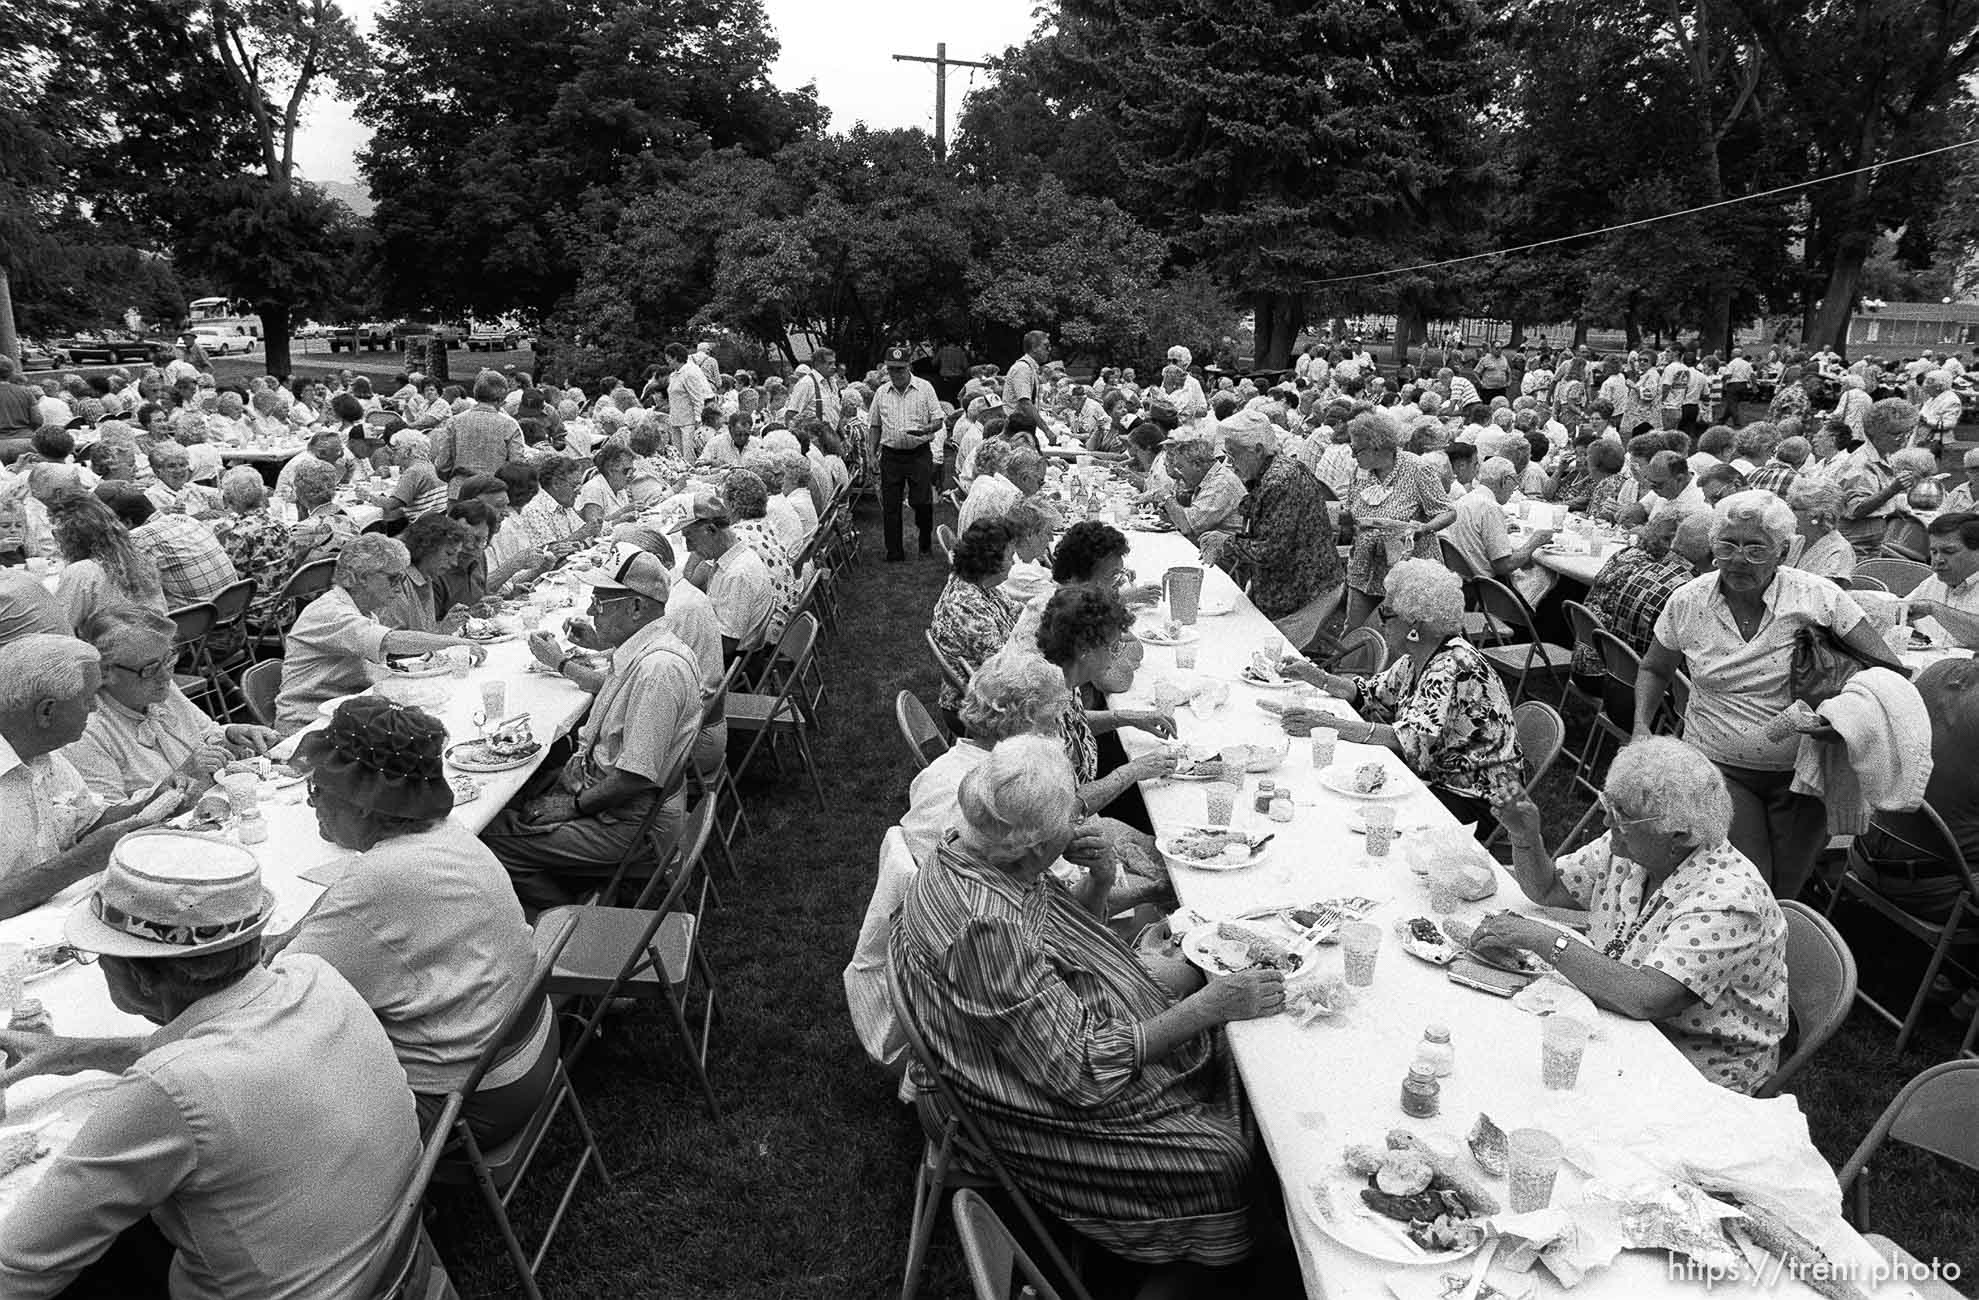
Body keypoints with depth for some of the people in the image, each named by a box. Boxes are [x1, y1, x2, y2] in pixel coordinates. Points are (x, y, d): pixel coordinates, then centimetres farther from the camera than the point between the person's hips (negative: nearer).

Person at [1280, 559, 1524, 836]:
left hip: (1477, 795, -8)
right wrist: (1315, 675, 1)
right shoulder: (1417, 659, 3)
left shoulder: (1455, 666, -25)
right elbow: (1370, 693, 16)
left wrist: (1330, 724, -38)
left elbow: (1414, 739, -34)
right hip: (1437, 779, 8)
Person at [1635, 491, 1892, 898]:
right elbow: (1654, 669, 11)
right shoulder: (1687, 602, -4)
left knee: (1786, 892, 6)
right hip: (1719, 767, 0)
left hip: (1801, 771, 0)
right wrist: (1641, 726, -6)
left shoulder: (1818, 597, -10)